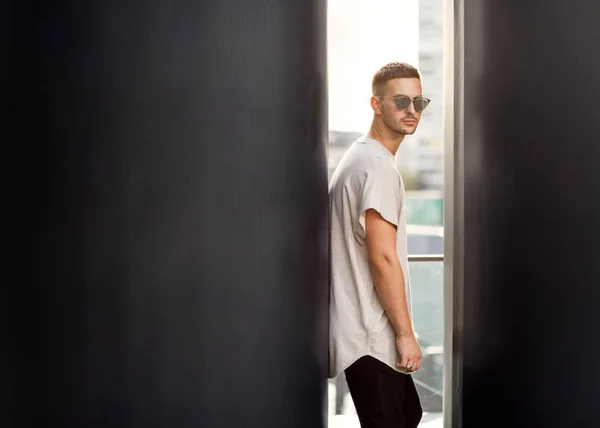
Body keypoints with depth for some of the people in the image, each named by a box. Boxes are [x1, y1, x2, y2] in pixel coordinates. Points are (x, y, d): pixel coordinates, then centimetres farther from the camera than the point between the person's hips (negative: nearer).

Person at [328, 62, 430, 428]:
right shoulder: (379, 167, -17)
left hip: (365, 329, 10)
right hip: (371, 334, -10)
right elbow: (382, 258, -22)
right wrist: (405, 333, -17)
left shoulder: (361, 157, 16)